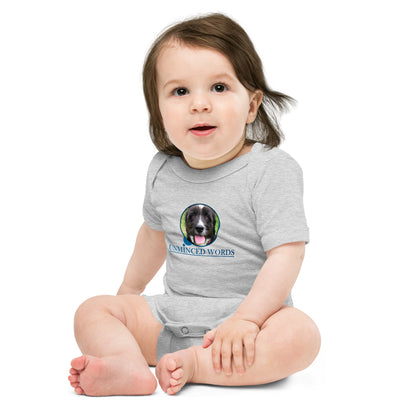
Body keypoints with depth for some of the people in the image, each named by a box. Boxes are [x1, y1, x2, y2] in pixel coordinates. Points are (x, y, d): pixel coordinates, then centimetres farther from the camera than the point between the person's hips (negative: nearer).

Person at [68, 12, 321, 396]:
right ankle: (132, 367, -34)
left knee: (301, 336, -33)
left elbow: (286, 253, -20)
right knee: (92, 312, -8)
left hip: (249, 309, -5)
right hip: (171, 316, 5)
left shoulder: (271, 170, -14)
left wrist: (246, 319, -31)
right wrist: (130, 288, 34)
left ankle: (194, 365, -31)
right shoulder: (162, 171, 4)